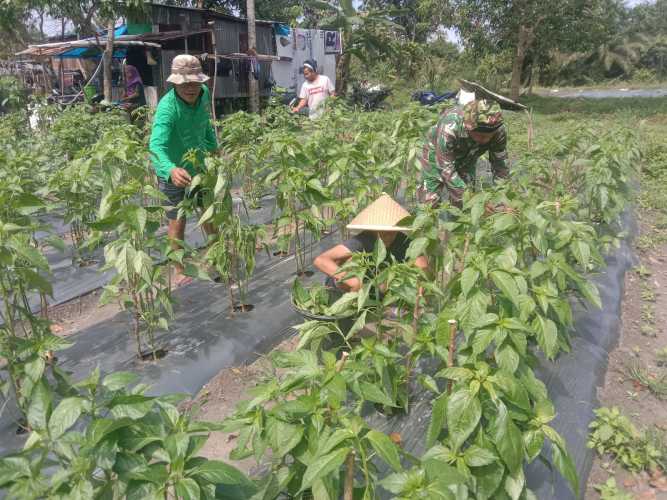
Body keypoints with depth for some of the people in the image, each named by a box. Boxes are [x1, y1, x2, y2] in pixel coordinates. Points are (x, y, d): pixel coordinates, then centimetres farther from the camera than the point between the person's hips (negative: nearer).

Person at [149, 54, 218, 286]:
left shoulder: (204, 94, -9)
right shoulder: (167, 108, -30)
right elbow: (156, 146, -45)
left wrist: (214, 146, 21)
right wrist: (171, 169, -63)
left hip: (199, 165, 6)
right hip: (174, 172, -6)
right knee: (178, 222, 3)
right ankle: (179, 271, 21)